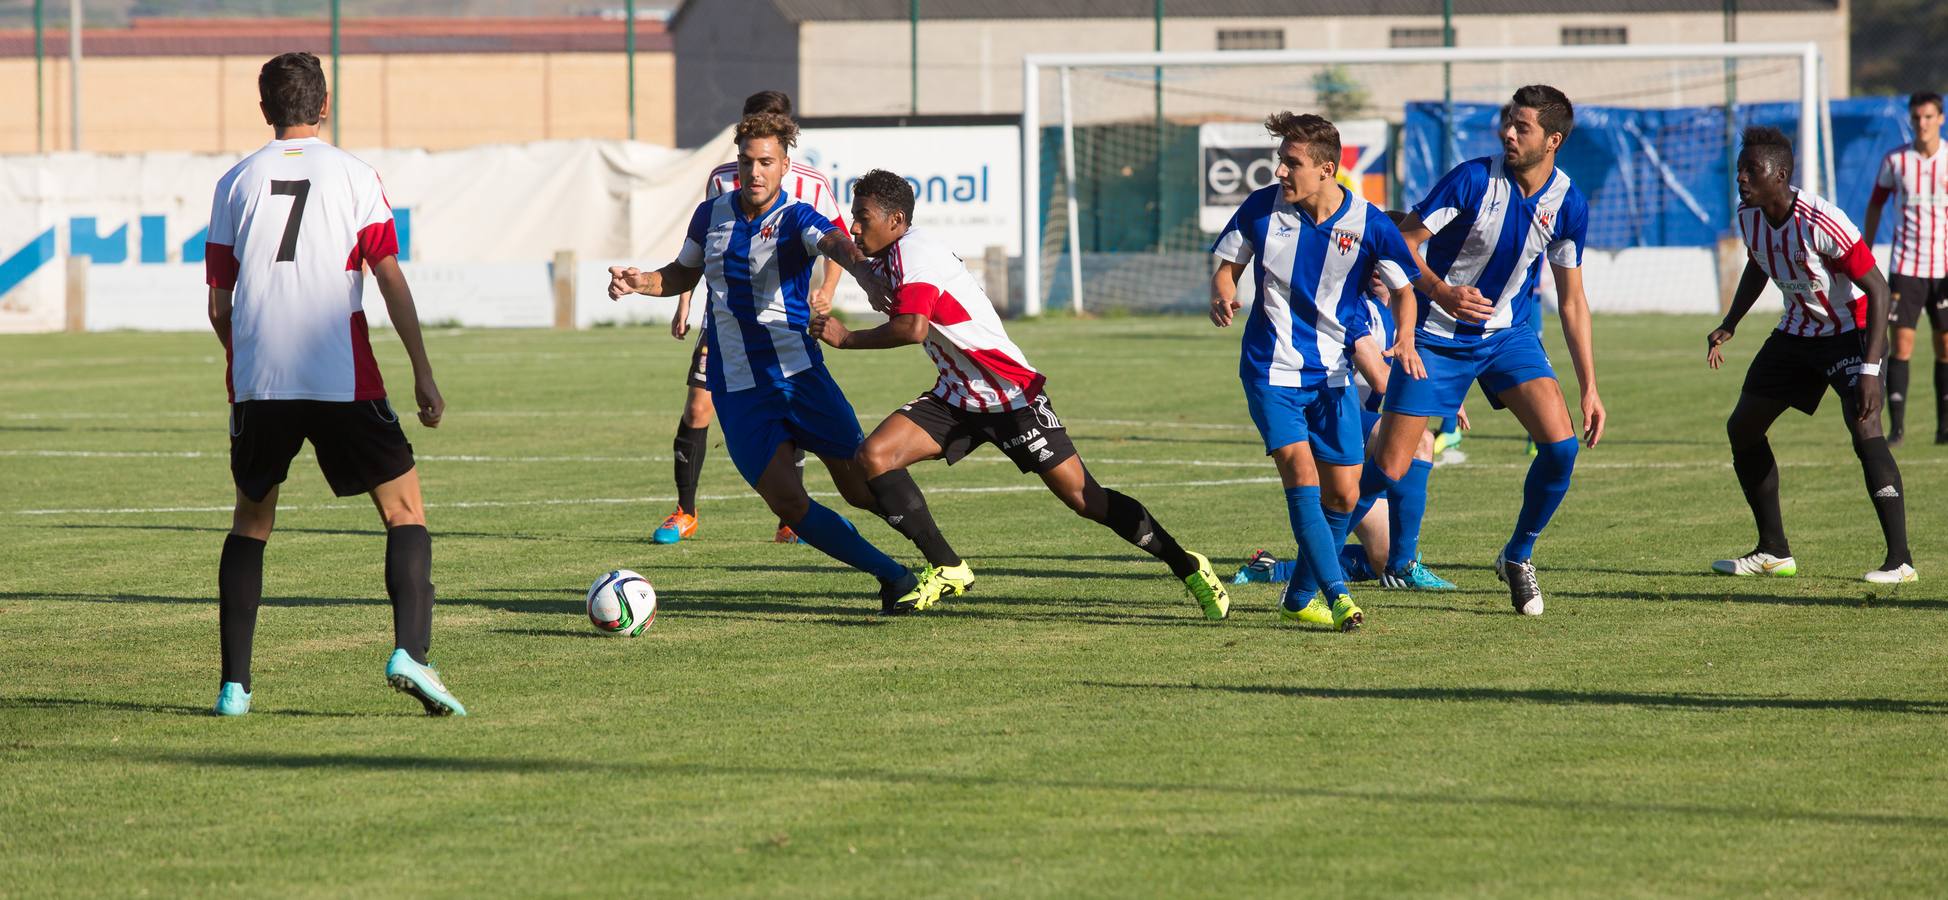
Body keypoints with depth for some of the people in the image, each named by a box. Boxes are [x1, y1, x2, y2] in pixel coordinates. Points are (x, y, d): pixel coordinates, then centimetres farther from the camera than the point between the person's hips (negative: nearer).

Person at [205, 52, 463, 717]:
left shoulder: (237, 183, 10)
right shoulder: (353, 176, 3)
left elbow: (218, 306, 11)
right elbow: (392, 282, -3)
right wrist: (424, 375, 0)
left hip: (257, 386, 3)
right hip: (343, 381, -3)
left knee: (251, 522, 17)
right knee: (405, 511, 5)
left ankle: (234, 685, 10)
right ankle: (410, 652, -16)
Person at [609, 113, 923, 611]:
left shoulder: (796, 218, -8)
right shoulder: (712, 215, 7)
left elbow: (835, 243, -31)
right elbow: (684, 273, 24)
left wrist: (863, 271, -54)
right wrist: (639, 281, 4)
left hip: (798, 372, -3)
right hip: (736, 390, 3)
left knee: (862, 487, -5)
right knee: (788, 503, -10)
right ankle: (892, 575, 4)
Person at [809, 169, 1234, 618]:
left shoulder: (913, 253, -20)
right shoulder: (891, 258, 10)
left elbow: (913, 328, -35)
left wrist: (847, 339, -25)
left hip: (1011, 395, -9)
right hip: (957, 396, 9)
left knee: (1084, 498, -6)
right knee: (874, 455, -10)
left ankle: (1188, 568, 9)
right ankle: (947, 569, -3)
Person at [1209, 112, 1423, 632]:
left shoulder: (1369, 225, -10)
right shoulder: (1263, 208, -7)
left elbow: (1403, 291, 3)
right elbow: (1228, 266, 7)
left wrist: (1406, 341, -16)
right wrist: (1223, 294, -16)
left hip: (1332, 375, 2)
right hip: (1272, 370, -2)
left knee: (1343, 496, 2)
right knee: (1300, 472, -20)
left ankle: (1300, 599, 22)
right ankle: (1336, 596, -22)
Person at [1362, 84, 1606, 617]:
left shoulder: (1567, 204, -7)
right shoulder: (1473, 180, -18)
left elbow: (1572, 302, 3)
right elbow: (1404, 242, -15)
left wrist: (1589, 386, 0)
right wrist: (1440, 291, -35)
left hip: (1508, 333, 3)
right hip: (1438, 334, -3)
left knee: (1561, 443, -15)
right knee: (1389, 469, -8)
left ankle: (1518, 558, 8)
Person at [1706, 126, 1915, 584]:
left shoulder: (1820, 222, -29)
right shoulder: (1749, 215, -7)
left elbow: (1876, 287, -25)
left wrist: (1870, 369, -31)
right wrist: (1729, 324, 7)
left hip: (1849, 331, -8)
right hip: (1797, 332, 8)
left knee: (1864, 428, -26)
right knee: (1742, 426, 7)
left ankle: (1899, 559, -23)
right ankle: (1773, 551, 19)